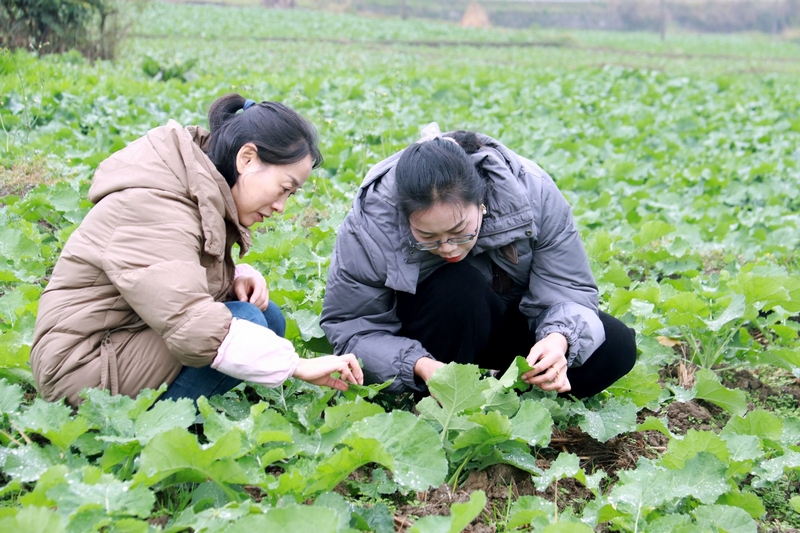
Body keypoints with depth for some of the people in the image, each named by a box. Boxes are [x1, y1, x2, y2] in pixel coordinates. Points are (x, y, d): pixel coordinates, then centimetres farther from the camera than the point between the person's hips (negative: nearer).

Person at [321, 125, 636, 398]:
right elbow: (350, 327, -22)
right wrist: (420, 366, -38)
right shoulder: (370, 224, -29)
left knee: (615, 348, -19)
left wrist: (559, 339, -41)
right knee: (459, 286, -37)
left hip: (509, 320, 3)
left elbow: (567, 290, -19)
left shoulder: (532, 194, -27)